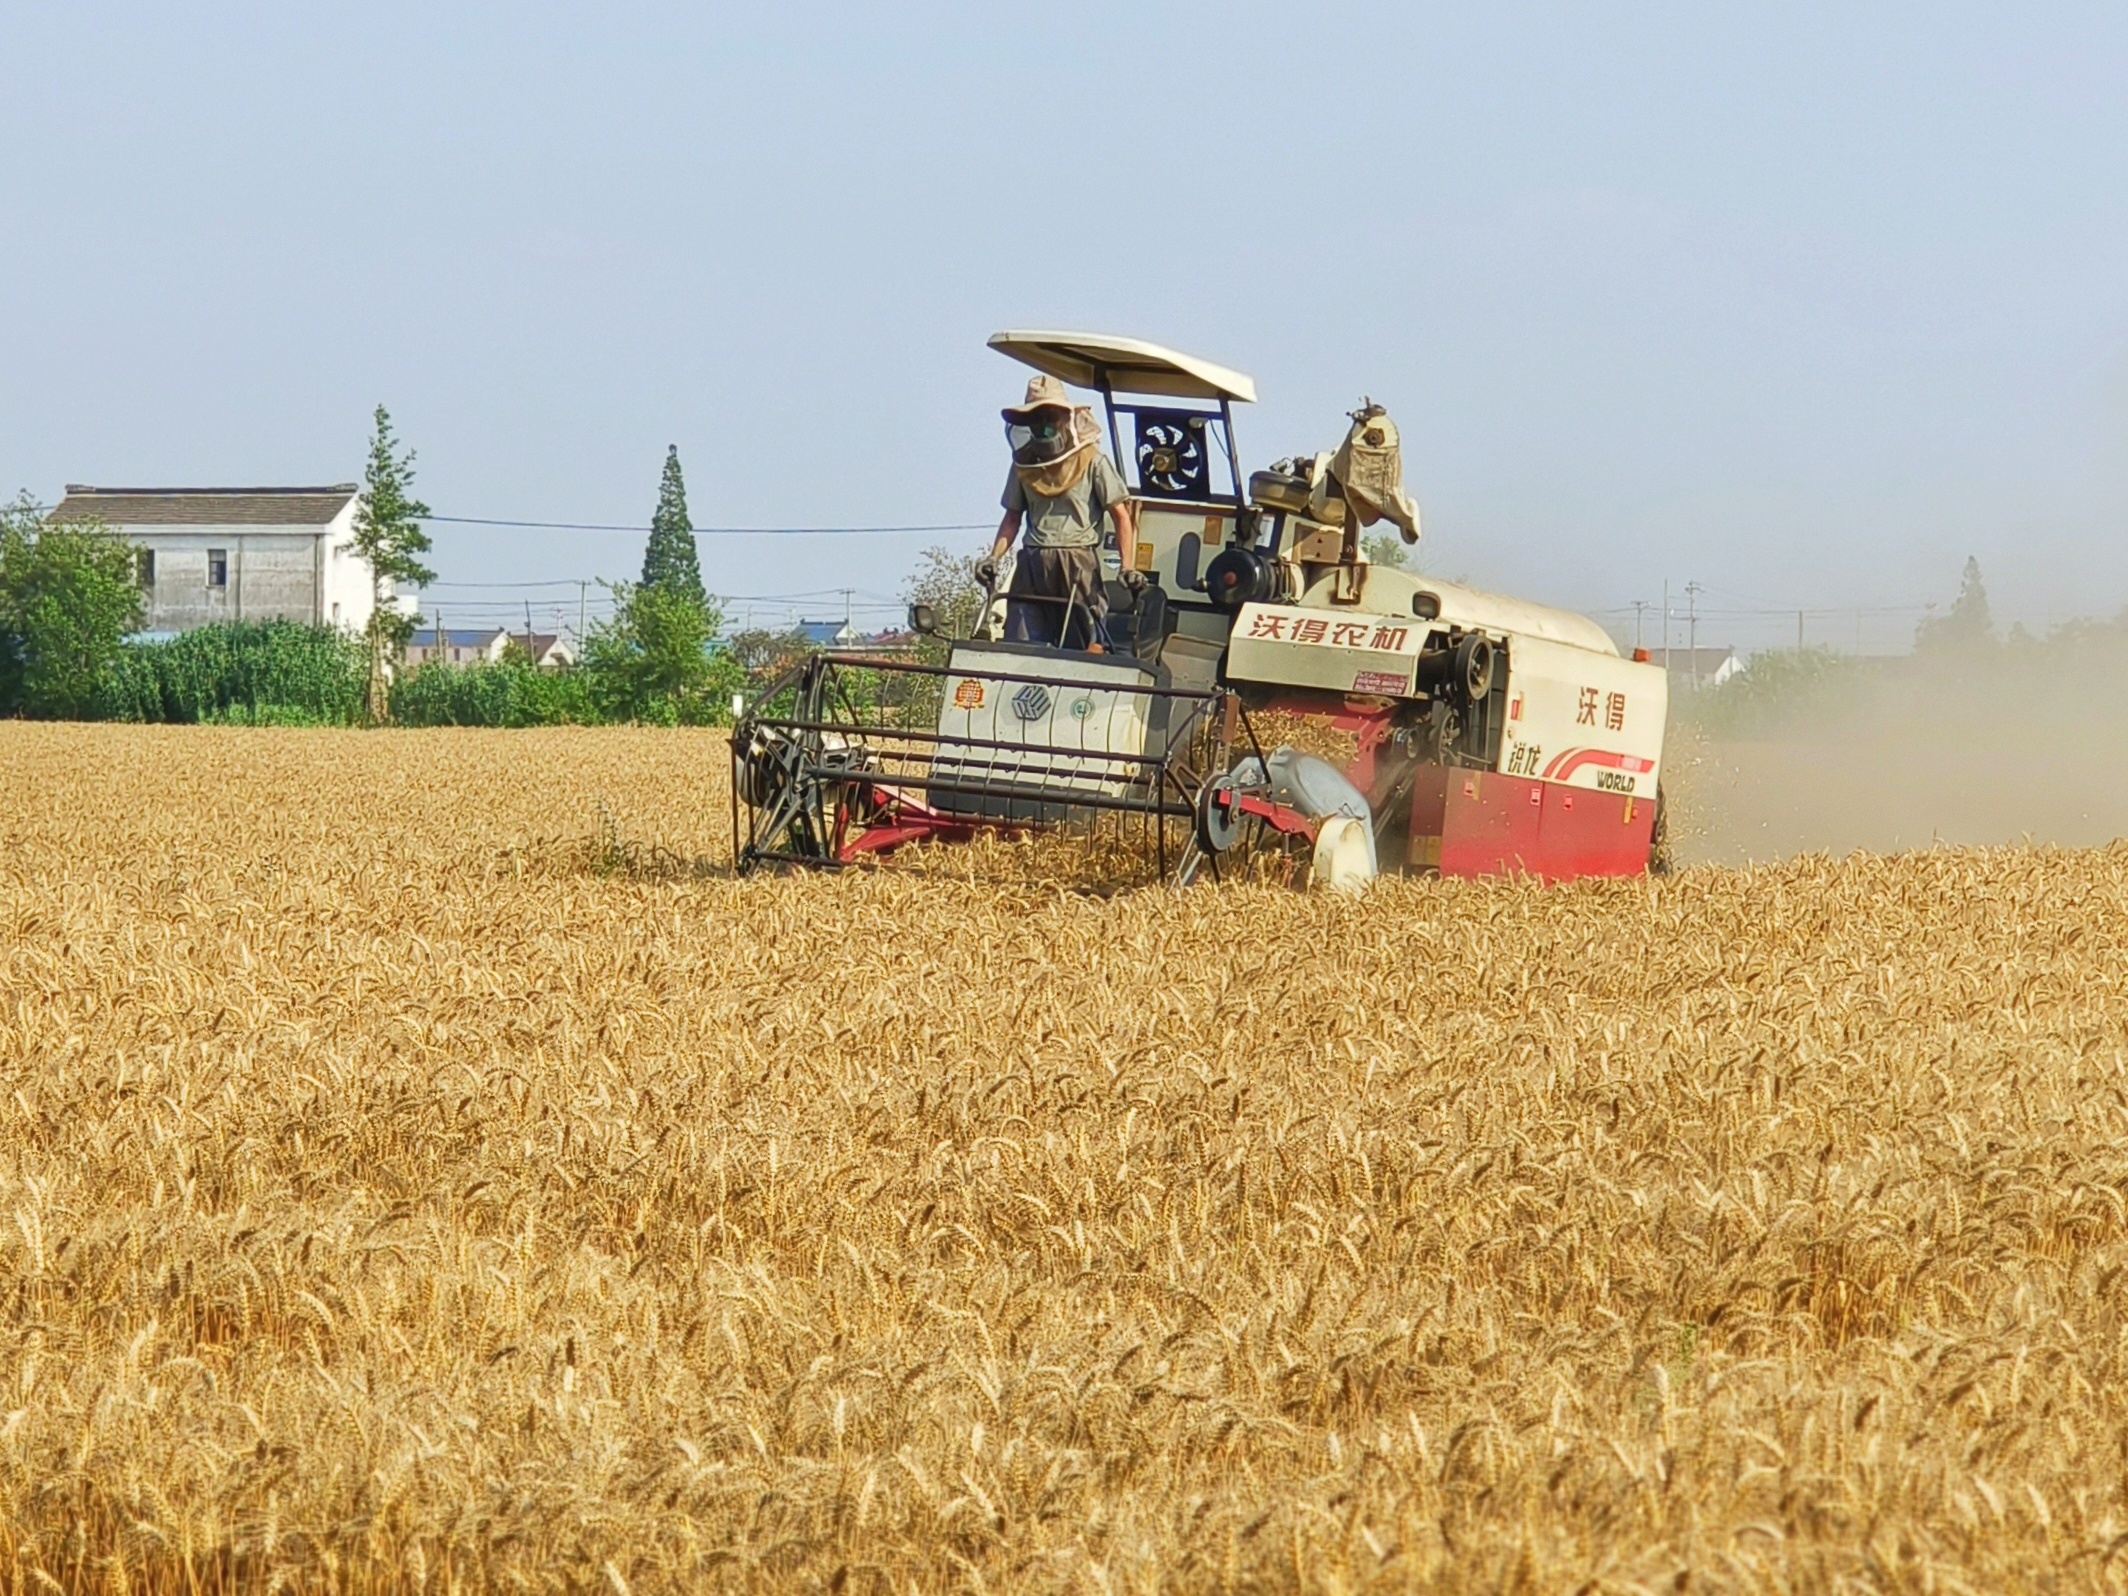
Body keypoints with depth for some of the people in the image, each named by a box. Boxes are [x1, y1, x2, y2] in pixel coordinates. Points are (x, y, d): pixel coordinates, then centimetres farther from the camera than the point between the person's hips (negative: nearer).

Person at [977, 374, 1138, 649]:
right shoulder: (1025, 464, 15)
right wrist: (994, 557, 4)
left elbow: (1121, 516, -1)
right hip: (1032, 568, 4)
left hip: (1078, 565, -4)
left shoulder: (1093, 462, 1)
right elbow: (1013, 517, 20)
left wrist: (1127, 566, -13)